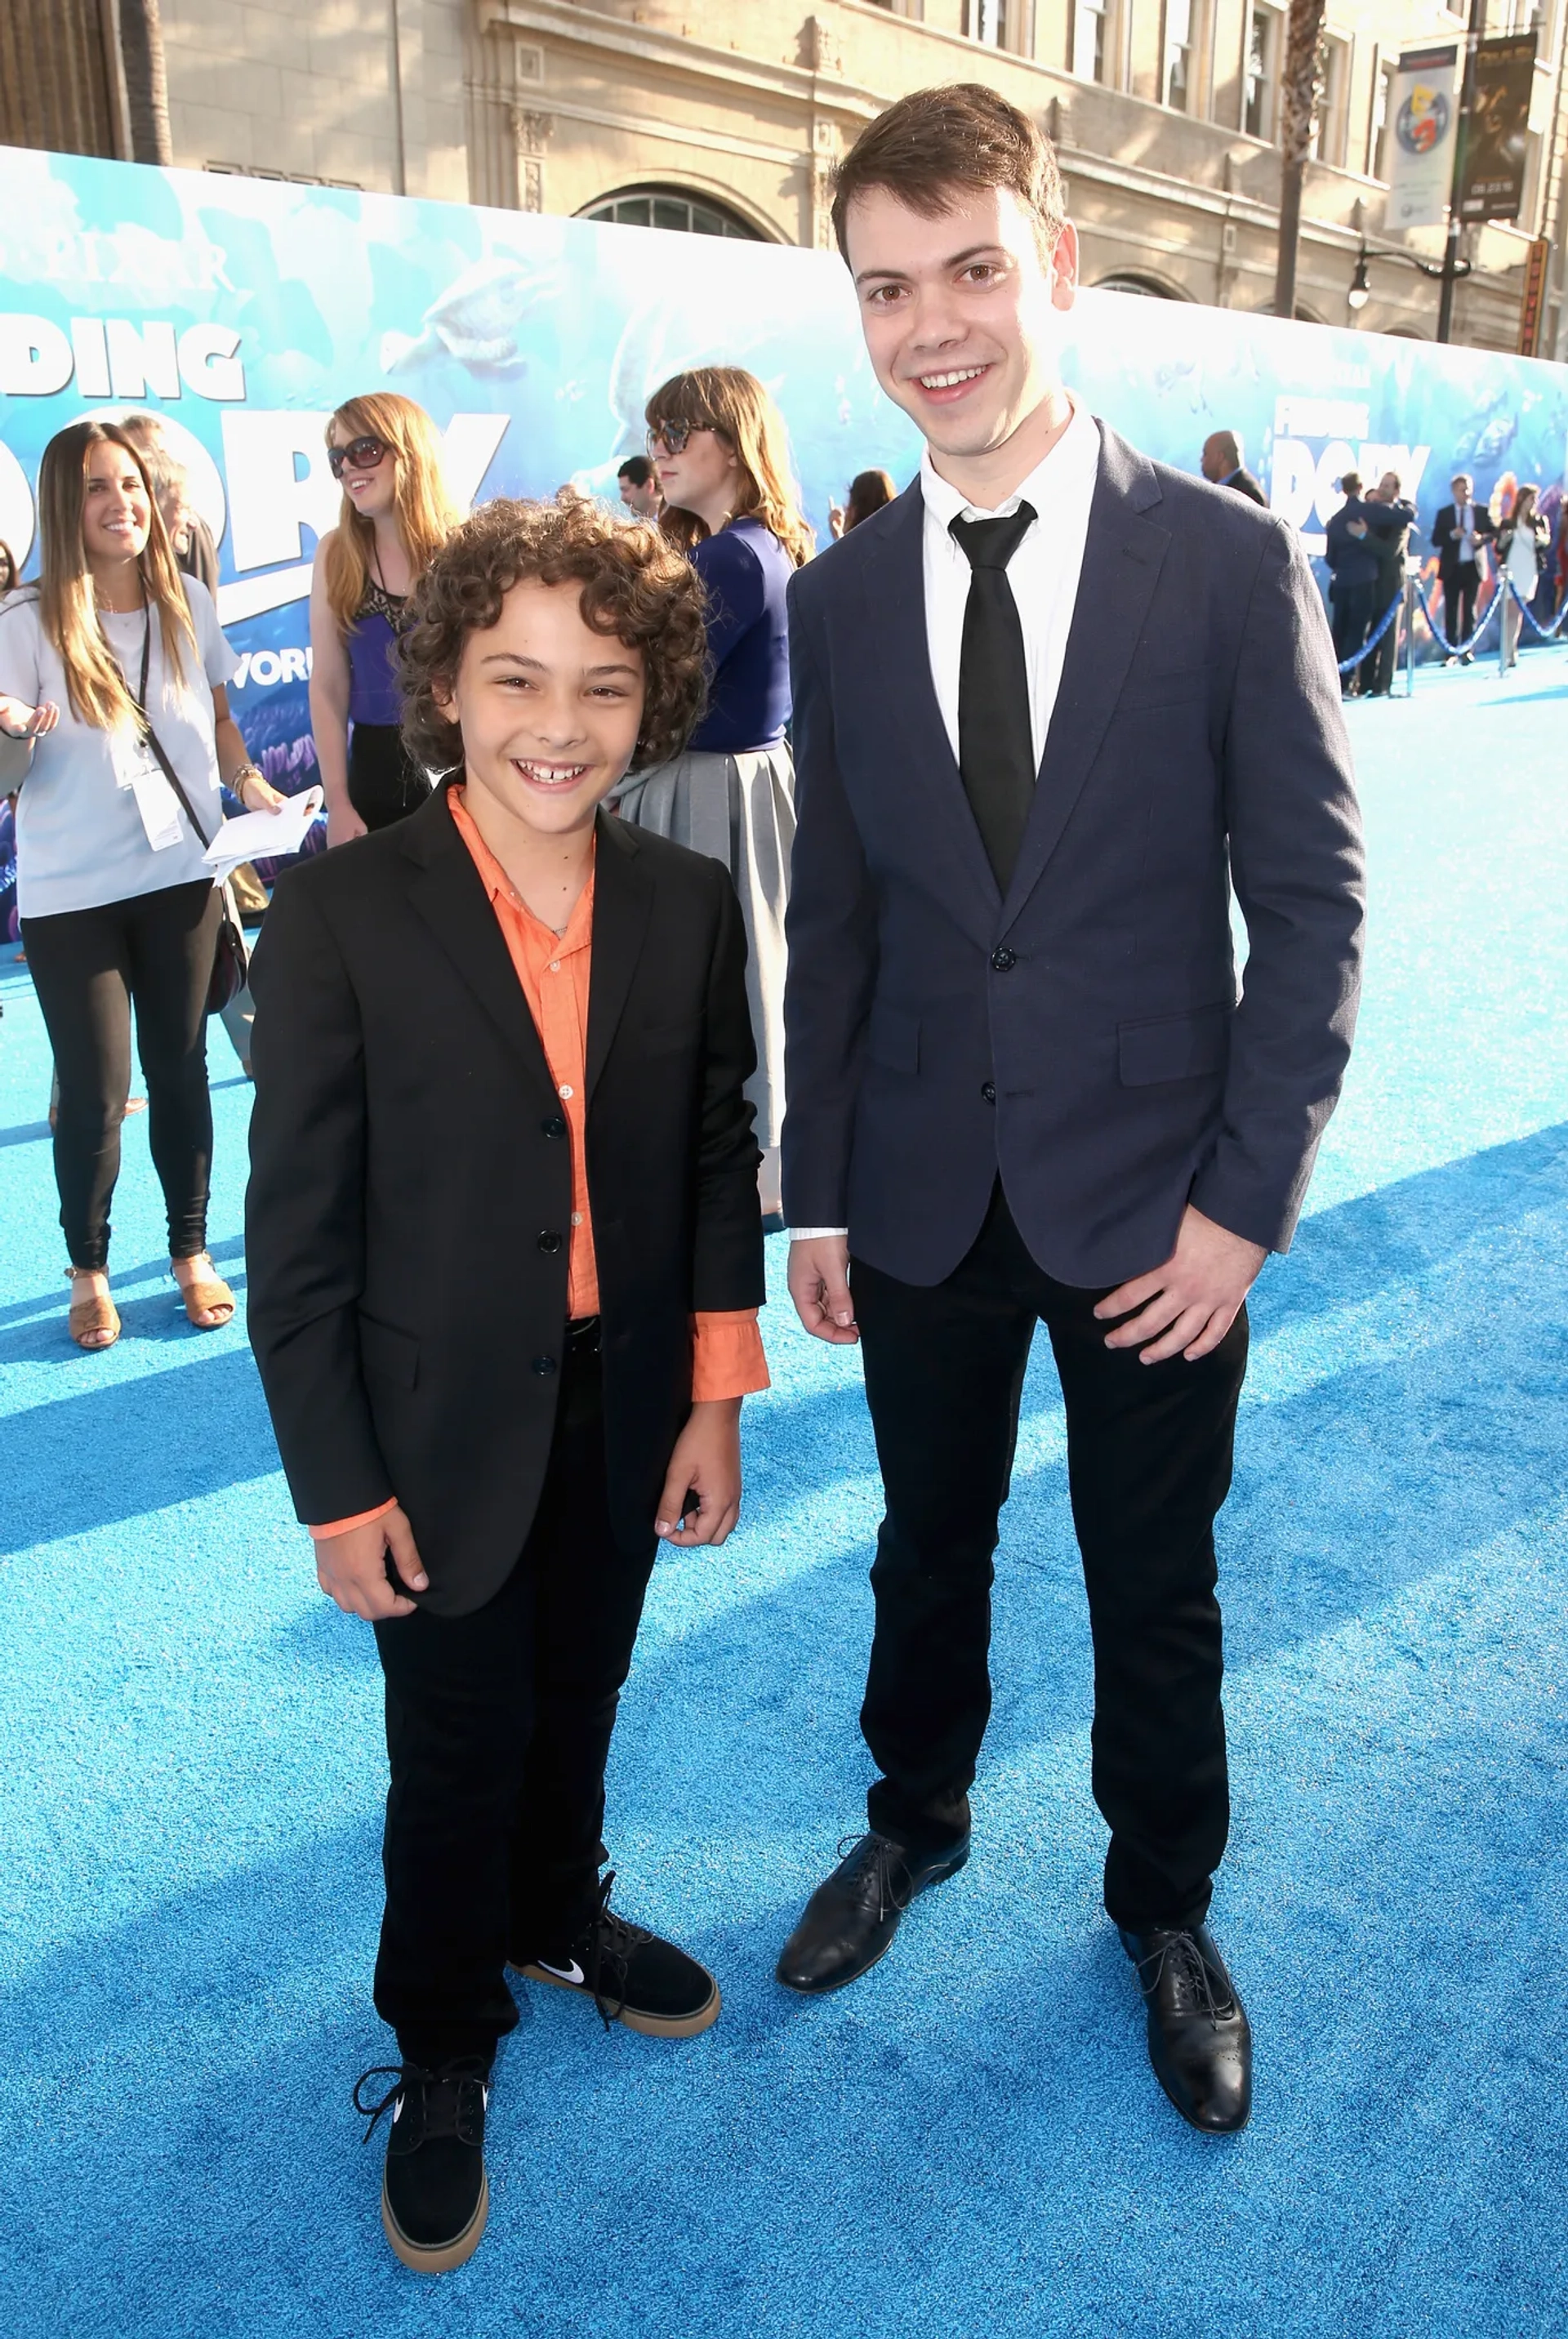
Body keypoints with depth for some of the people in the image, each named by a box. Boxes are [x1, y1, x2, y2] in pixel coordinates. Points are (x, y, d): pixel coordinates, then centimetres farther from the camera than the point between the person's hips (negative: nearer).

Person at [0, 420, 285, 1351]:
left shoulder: (188, 602, 3)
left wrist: (251, 783, -4)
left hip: (181, 877, 3)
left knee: (181, 1071, 9)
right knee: (95, 1094, 1)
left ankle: (193, 1252, 25)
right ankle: (89, 1270, 20)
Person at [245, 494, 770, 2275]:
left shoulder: (687, 907, -5)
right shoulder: (340, 915, -16)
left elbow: (717, 1160, 2)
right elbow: (297, 1226, -13)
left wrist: (717, 1397, 1)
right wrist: (338, 1485, -11)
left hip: (626, 1409, 4)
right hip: (442, 1433, -3)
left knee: (580, 1699, 23)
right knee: (459, 1749, 12)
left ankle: (558, 1915, 53)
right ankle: (442, 2053, 39)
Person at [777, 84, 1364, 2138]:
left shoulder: (1230, 561, -9)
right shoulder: (840, 599, 1)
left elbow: (1314, 905, -7)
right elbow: (833, 916, 5)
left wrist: (1246, 1200, -12)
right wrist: (817, 1192, 4)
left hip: (1151, 1201, -2)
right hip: (923, 1198, 3)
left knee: (1155, 1590, 14)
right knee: (929, 1548, 20)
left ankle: (1165, 1909, 41)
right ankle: (917, 1823, 48)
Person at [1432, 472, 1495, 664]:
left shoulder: (1482, 511, 4)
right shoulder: (1444, 513, 2)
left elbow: (1493, 532, 7)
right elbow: (1435, 540, -2)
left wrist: (1482, 538, -13)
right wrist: (1452, 535, -19)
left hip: (1472, 566, 0)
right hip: (1451, 567, 0)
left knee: (1469, 608, 5)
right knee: (1451, 609, 0)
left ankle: (1467, 650, 10)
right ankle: (1451, 651, 4)